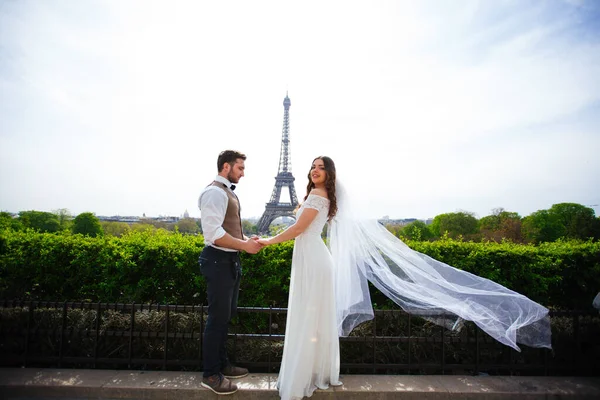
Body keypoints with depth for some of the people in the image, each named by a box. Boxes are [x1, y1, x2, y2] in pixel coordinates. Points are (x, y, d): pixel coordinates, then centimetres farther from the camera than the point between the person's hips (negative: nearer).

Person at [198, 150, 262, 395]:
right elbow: (214, 232, -26)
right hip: (219, 261, -10)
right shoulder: (215, 192, -17)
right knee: (218, 318, 2)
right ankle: (210, 374, 20)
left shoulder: (228, 192, 15)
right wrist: (244, 245, -20)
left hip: (229, 260, 10)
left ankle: (221, 364, 36)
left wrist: (246, 239, 4)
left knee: (227, 315, 20)